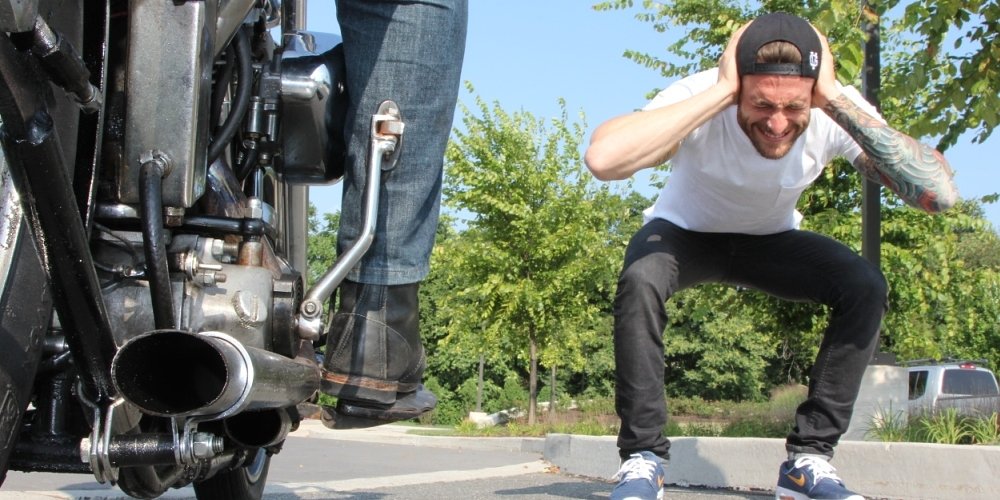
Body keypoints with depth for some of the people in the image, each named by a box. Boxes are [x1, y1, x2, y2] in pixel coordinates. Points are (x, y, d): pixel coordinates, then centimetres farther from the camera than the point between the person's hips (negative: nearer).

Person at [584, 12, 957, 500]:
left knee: (865, 286, -23)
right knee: (639, 281, -35)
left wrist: (836, 100, -44)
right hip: (686, 233, -2)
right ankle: (642, 457, -18)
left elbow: (939, 193, -41)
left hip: (770, 241, 3)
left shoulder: (837, 112, -28)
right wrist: (719, 91, -50)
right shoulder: (700, 97, -35)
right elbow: (602, 159, -54)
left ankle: (808, 458, -11)